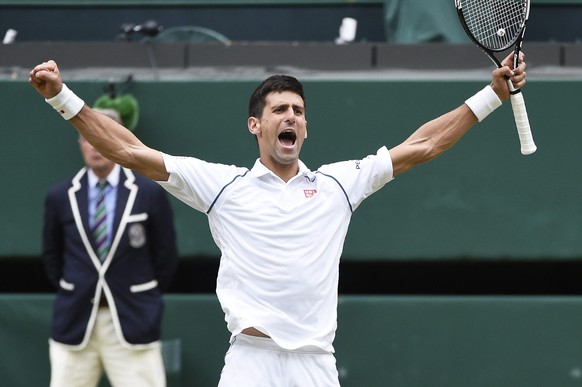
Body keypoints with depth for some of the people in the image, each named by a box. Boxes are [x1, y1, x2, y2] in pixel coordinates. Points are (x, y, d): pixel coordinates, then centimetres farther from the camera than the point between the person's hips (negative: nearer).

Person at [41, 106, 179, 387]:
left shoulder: (149, 194, -1)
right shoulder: (59, 198, 5)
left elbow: (166, 256, 6)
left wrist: (144, 298, 8)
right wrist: (71, 294, 12)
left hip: (132, 322, -2)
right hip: (75, 324, 2)